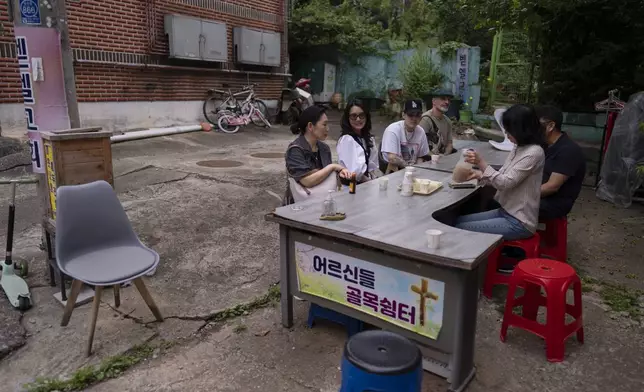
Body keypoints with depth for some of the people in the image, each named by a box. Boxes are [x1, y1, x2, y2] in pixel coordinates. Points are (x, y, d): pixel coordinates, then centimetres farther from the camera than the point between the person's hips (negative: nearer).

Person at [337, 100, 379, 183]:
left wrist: (372, 179, -2)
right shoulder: (347, 140, -15)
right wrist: (370, 181, -6)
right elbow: (355, 172, -21)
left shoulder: (369, 139, 10)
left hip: (366, 184, 7)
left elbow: (372, 166, 15)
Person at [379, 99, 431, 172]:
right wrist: (408, 164, -10)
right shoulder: (392, 130, -16)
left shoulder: (421, 132, 2)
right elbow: (392, 158, -24)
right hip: (390, 171, -4)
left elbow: (421, 157, 13)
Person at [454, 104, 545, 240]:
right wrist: (478, 174, -3)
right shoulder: (518, 148, 8)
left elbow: (505, 183, -22)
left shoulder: (534, 153, -20)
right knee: (458, 220, 6)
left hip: (518, 222, -9)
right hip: (506, 212, 9)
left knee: (461, 229, -14)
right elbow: (502, 177, 11)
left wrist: (481, 162, -20)